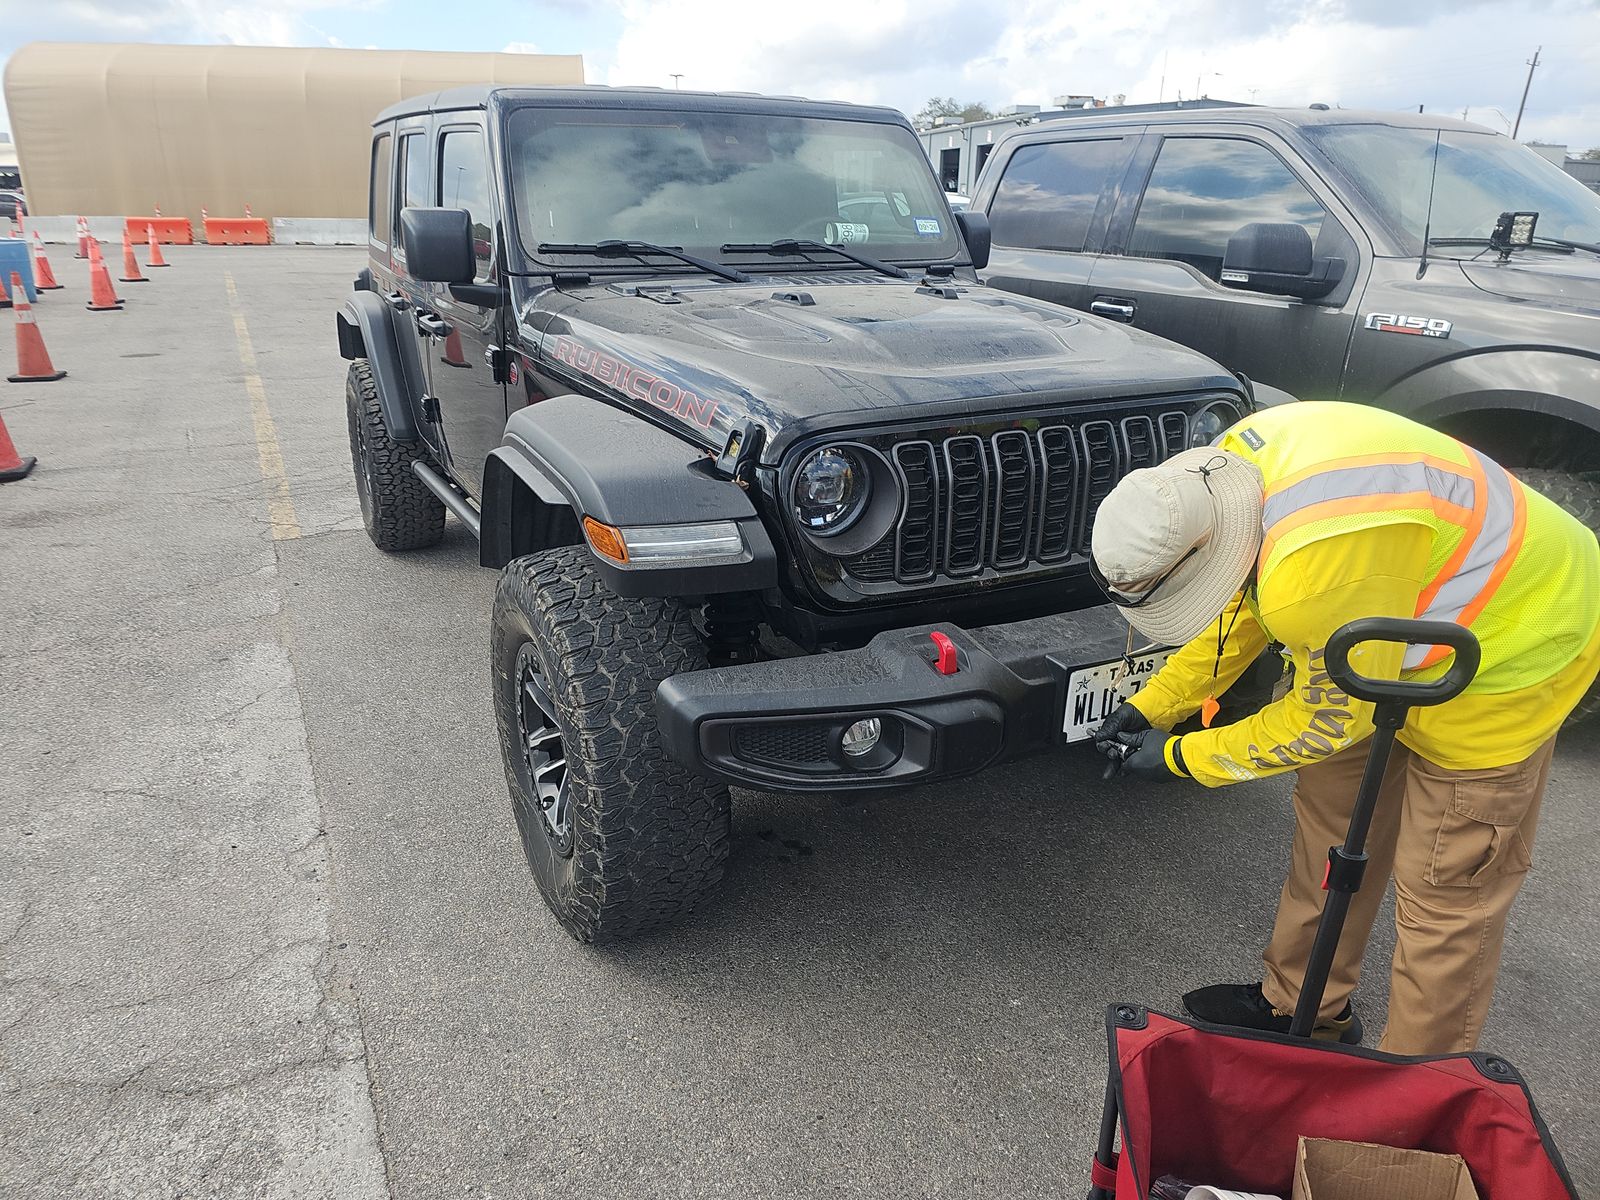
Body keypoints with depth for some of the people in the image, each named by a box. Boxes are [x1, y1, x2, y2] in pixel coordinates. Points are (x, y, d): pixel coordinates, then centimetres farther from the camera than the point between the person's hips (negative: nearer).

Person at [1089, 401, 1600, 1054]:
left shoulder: (1321, 564, -41)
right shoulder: (1233, 465, -13)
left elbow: (1337, 717, -23)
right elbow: (1245, 605, 5)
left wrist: (1181, 757, -13)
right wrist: (1152, 706, 4)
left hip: (1508, 659, -9)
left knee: (1445, 893, 1)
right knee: (1332, 817, 16)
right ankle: (1305, 1007, 35)